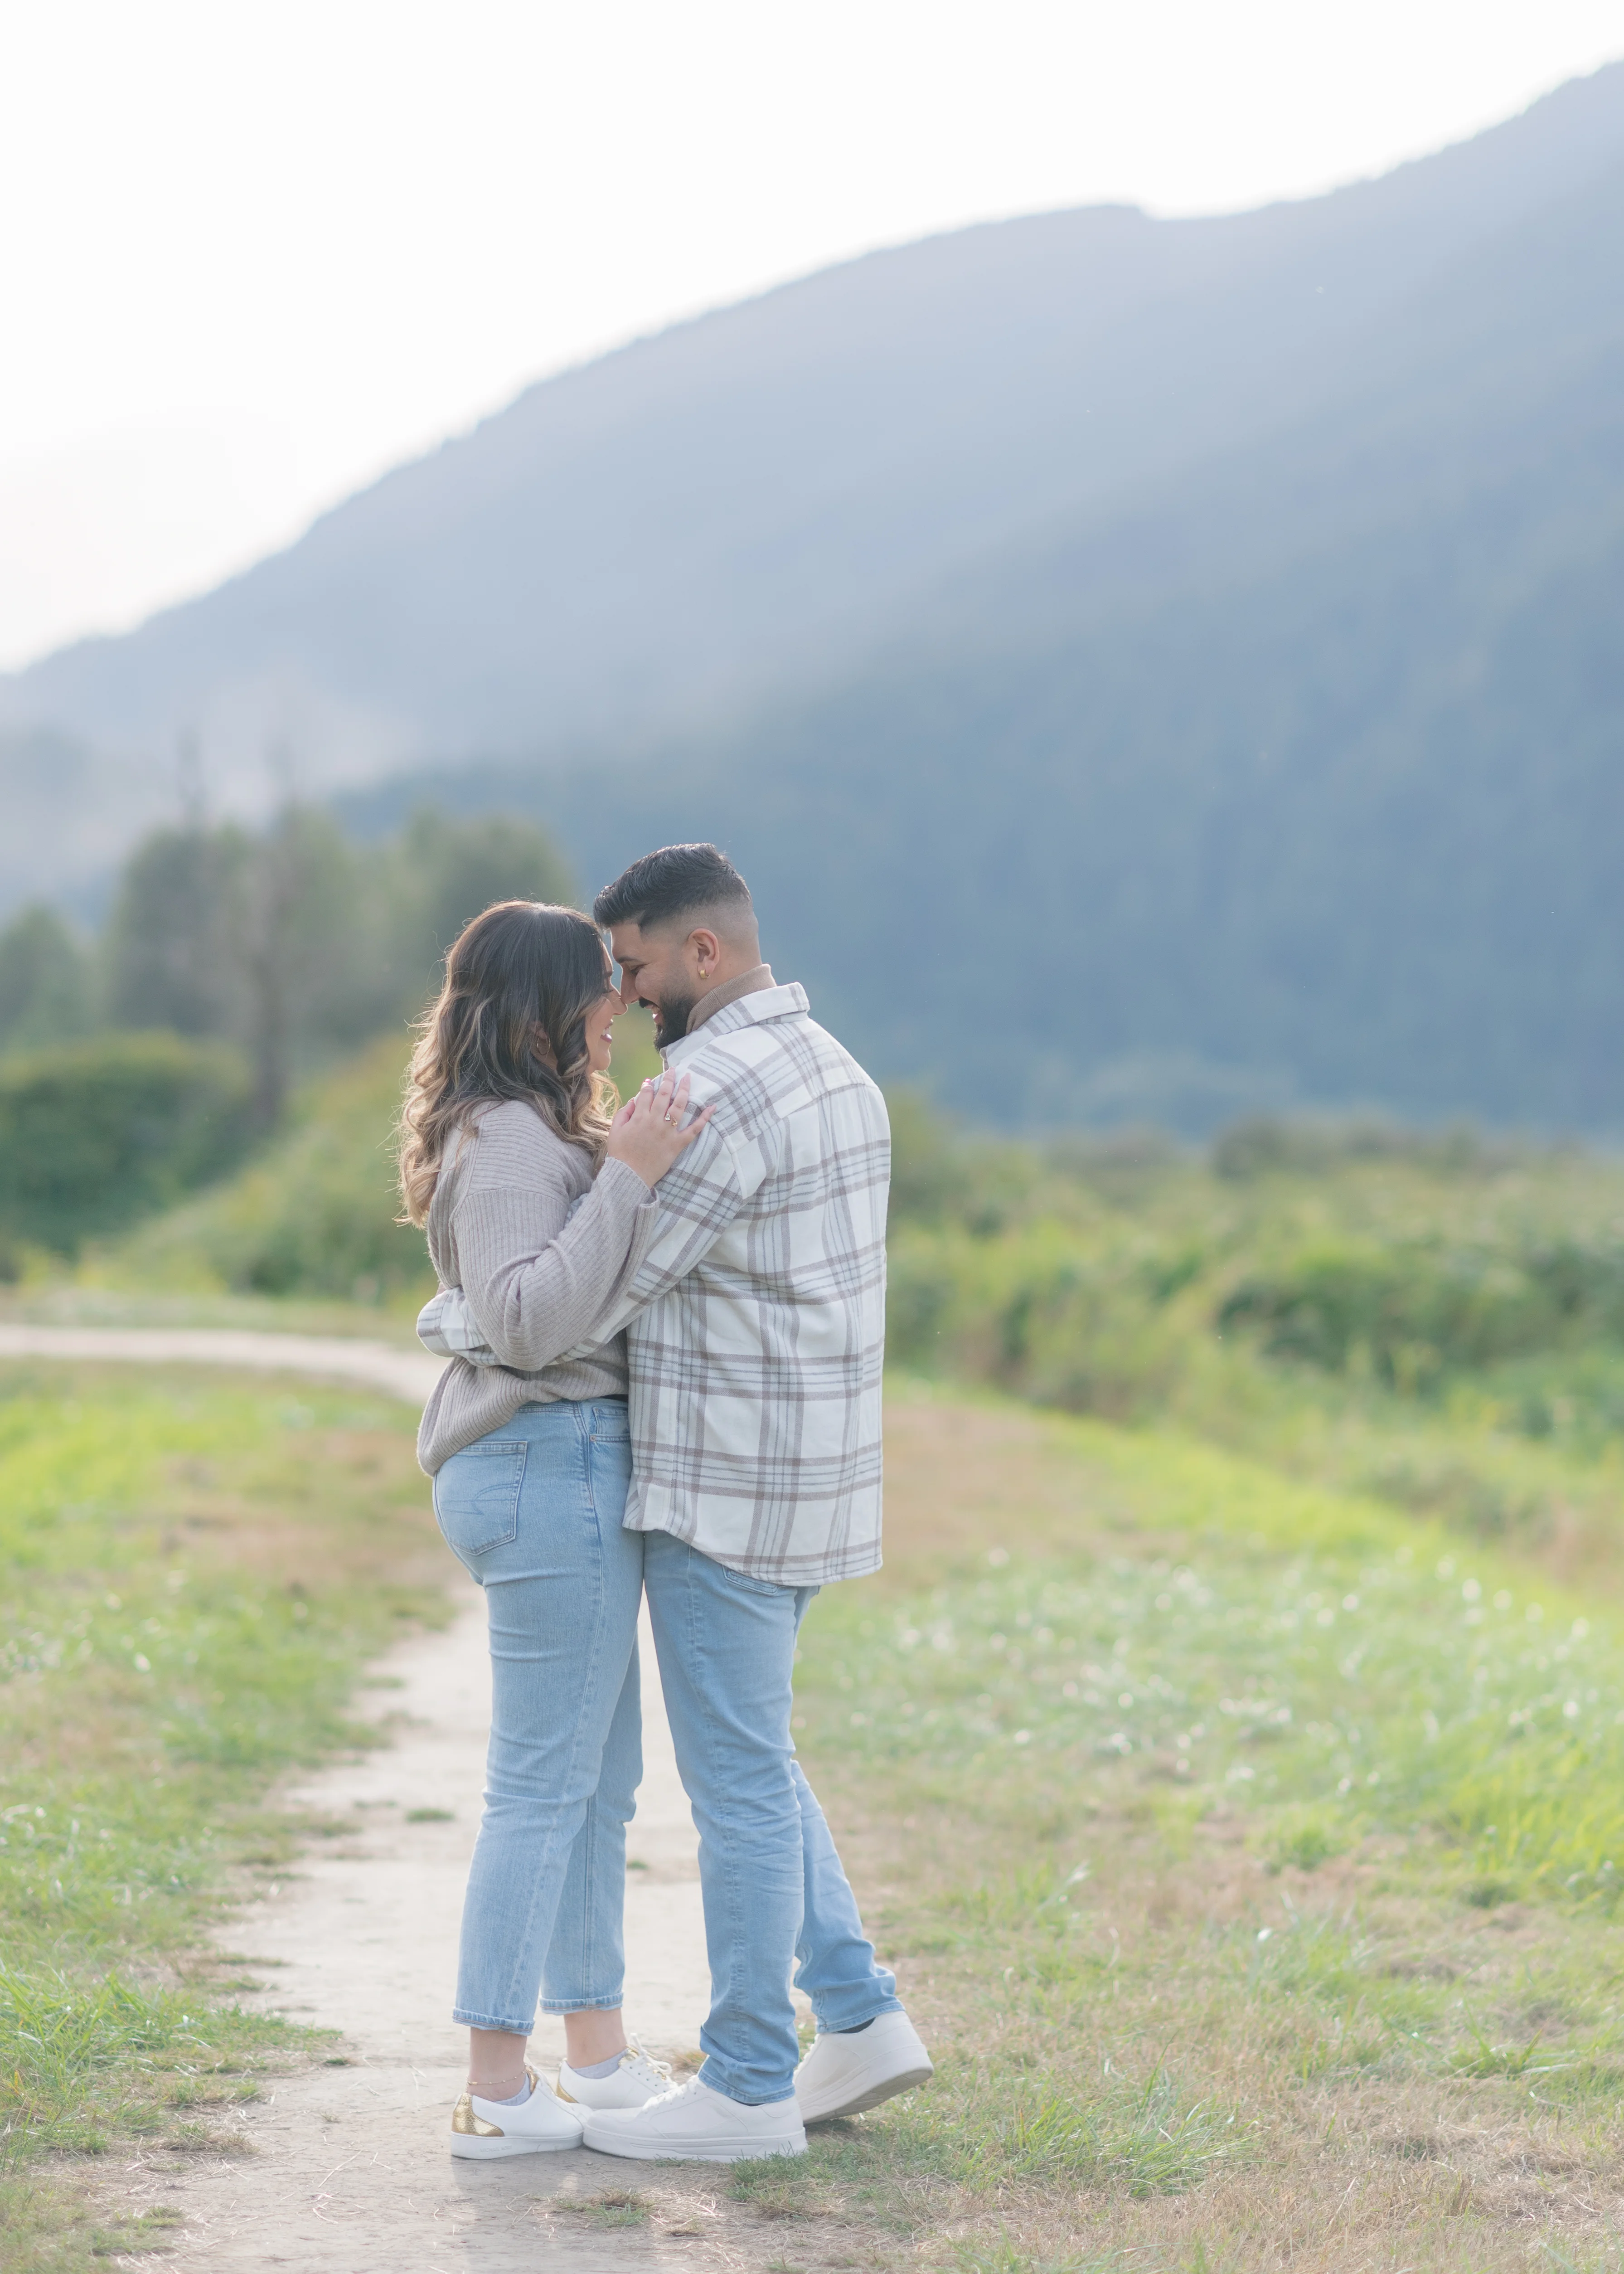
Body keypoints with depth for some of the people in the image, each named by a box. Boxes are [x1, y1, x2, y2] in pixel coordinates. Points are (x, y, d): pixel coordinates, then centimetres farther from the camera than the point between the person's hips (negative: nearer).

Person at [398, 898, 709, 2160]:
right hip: (552, 1470, -11)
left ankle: (599, 2054, 24)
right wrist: (626, 1176, -27)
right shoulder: (505, 1143, -15)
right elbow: (529, 1321, -26)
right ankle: (497, 2091, -2)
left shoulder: (541, 1132, 18)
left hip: (575, 1473, 11)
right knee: (544, 1784, -6)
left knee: (600, 1777, 15)